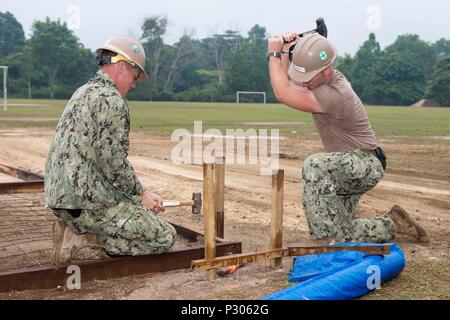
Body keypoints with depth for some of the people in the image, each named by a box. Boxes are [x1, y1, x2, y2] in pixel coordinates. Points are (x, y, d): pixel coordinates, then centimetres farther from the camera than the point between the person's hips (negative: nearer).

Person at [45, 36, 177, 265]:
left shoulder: (82, 93, 17)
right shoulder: (112, 100, -14)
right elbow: (114, 164, -19)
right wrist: (142, 194, -3)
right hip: (88, 200, -10)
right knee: (164, 237, -4)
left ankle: (75, 227, 8)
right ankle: (82, 237, -8)